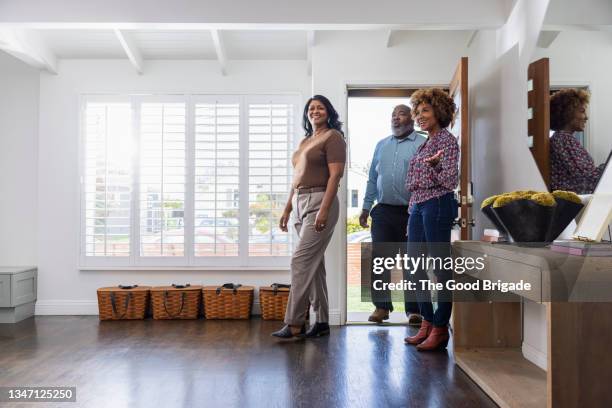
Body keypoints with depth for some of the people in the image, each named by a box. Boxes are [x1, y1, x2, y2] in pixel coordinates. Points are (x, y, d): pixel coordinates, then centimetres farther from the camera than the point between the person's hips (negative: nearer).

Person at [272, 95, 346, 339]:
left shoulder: (333, 137, -2)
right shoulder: (304, 141, 21)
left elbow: (335, 175, -13)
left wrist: (324, 209, -22)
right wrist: (287, 209, 18)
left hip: (320, 202, -8)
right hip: (300, 203, 8)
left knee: (301, 261, -12)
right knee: (314, 263, 8)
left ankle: (294, 324, -6)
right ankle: (322, 322, 15)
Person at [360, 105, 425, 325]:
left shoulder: (422, 144, 0)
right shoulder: (381, 145, 16)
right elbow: (372, 178, 18)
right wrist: (366, 207, 14)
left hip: (411, 212, -4)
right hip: (383, 212, 4)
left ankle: (414, 310, 13)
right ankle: (381, 306, 14)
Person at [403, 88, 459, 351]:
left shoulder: (447, 140, -6)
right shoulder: (426, 143, 18)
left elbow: (451, 181, -12)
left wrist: (434, 165, -25)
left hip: (437, 205, -9)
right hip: (418, 206, 9)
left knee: (441, 268, -3)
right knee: (415, 267, 10)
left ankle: (440, 329, 4)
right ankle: (427, 323, 20)